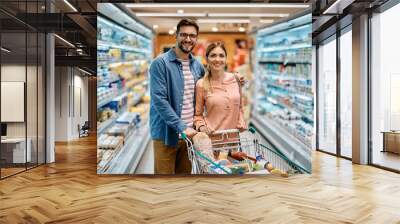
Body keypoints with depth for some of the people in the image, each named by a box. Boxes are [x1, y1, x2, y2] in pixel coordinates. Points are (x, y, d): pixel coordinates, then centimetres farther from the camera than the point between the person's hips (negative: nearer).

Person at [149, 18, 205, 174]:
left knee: (185, 173, 16)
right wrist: (181, 127, -21)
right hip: (167, 133, -5)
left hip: (189, 132, 5)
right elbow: (159, 100, -17)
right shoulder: (161, 63, -10)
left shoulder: (198, 66, 8)